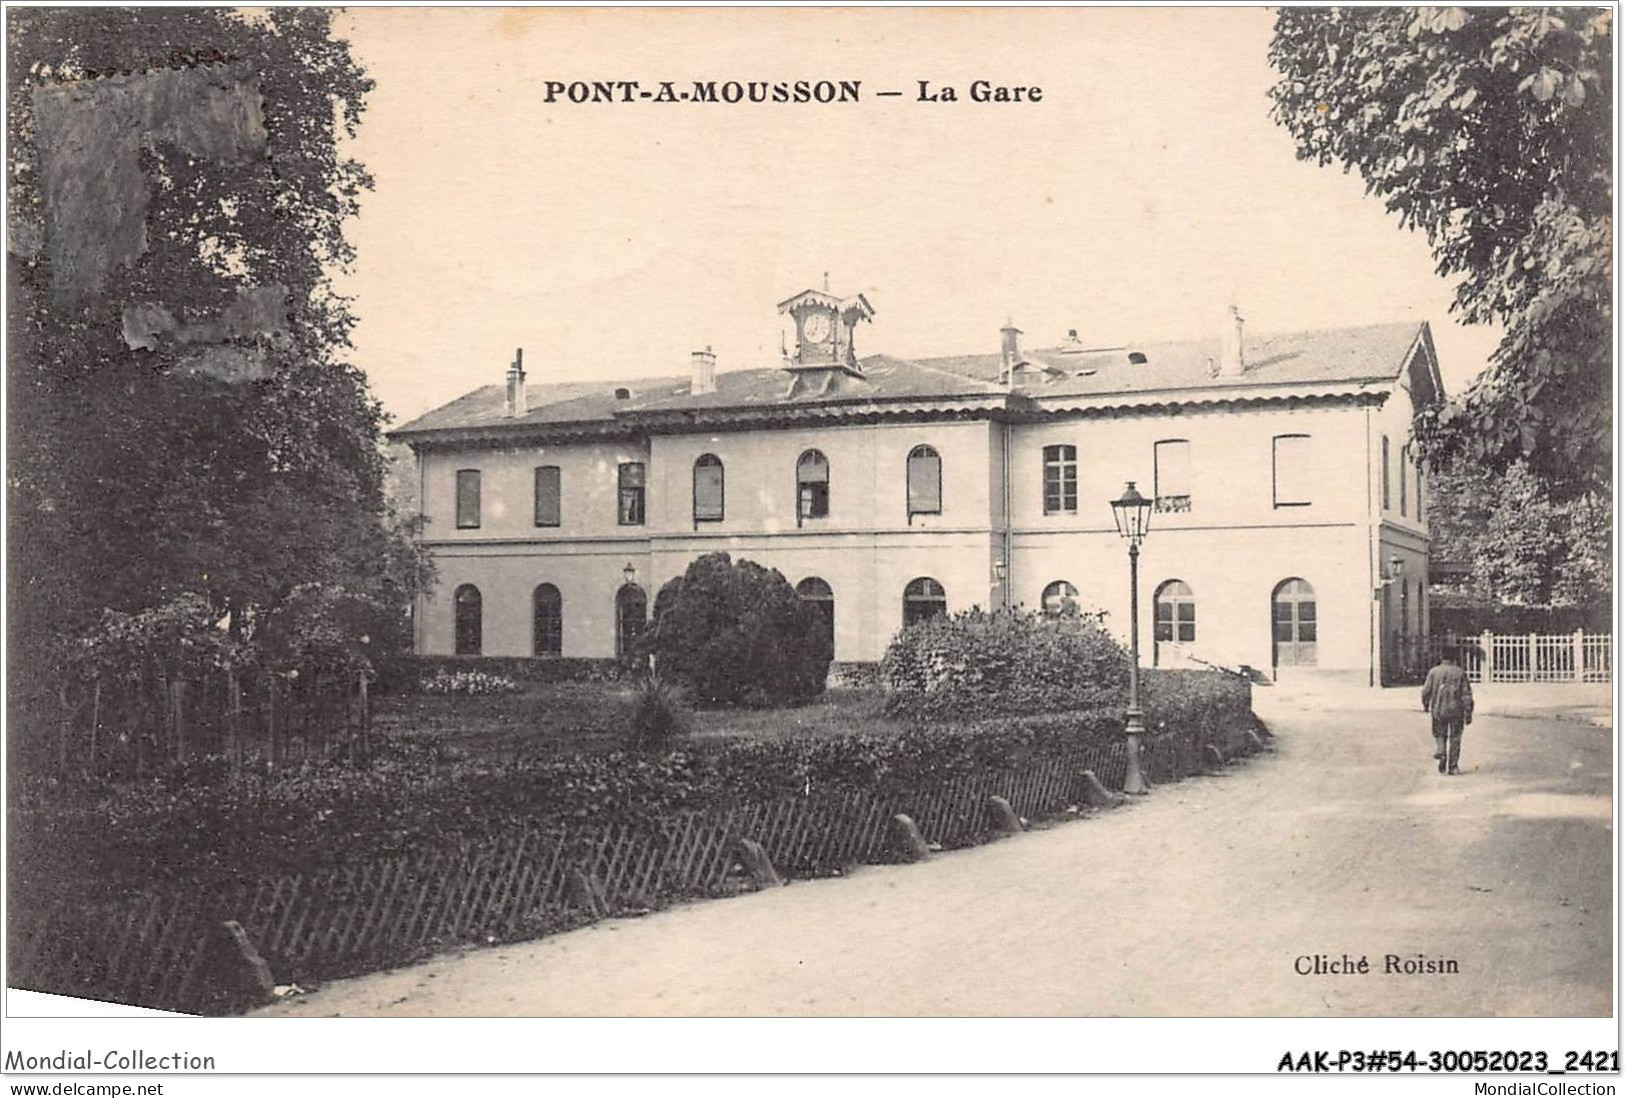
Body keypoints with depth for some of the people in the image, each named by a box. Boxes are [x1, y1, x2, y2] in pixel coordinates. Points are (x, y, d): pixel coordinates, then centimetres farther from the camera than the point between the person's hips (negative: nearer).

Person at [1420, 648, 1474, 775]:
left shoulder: (1434, 672, -2)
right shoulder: (1460, 673, -1)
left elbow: (1426, 691, -2)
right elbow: (1466, 694, -3)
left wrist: (1425, 705, 17)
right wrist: (1468, 713, 0)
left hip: (1438, 710, 0)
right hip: (1456, 711, 0)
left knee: (1439, 736, 15)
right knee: (1454, 739, 9)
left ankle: (1441, 752, -10)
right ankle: (1453, 766, 10)